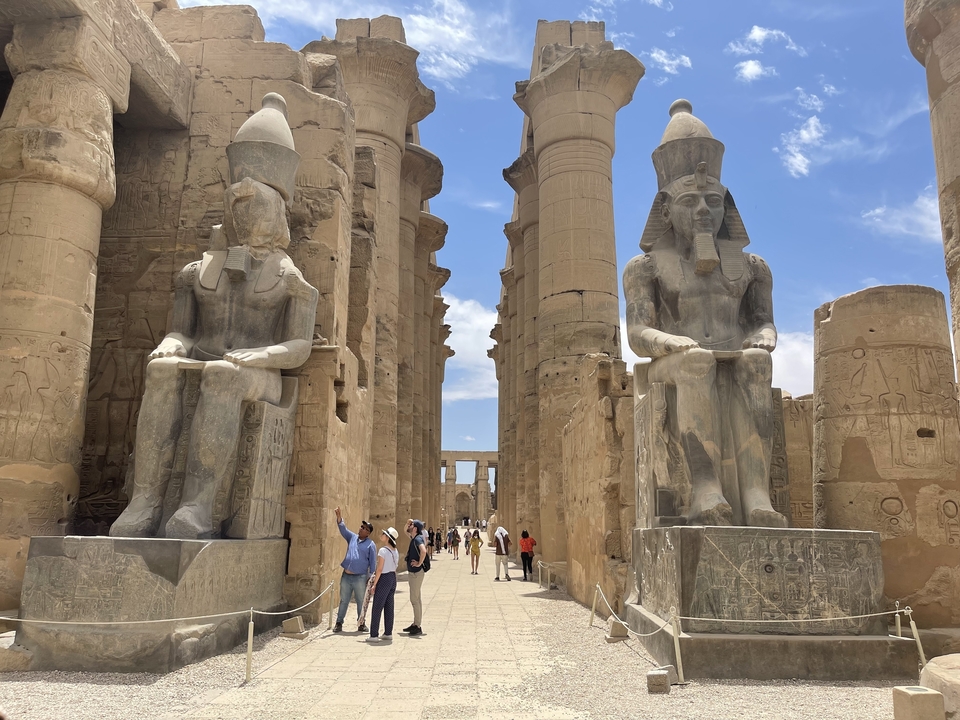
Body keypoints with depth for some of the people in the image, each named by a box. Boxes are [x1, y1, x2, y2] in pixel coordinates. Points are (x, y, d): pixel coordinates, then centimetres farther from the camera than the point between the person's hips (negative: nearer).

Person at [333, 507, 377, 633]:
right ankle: (339, 623, 16)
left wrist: (371, 577, -6)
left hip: (360, 578, -4)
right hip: (346, 576, 4)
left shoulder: (371, 544, -1)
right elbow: (342, 528, 2)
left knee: (361, 602, 5)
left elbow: (373, 562, -2)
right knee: (343, 601, 9)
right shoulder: (352, 538, 11)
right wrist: (339, 516, -13)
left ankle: (361, 624, 17)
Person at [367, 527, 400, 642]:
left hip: (384, 579, -8)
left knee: (377, 608, -2)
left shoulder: (383, 550, -16)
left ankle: (374, 635, 0)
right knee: (389, 607, 13)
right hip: (393, 578, 8)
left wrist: (374, 584, -11)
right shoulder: (395, 551, 9)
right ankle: (388, 633, 17)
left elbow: (379, 569, -17)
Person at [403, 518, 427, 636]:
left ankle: (417, 627, -1)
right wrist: (407, 524, 10)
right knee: (416, 599, 15)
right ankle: (416, 624, 24)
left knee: (415, 599, -6)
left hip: (416, 572, -10)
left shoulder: (418, 539, -18)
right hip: (413, 572, 10)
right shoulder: (414, 538, 10)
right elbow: (406, 532, 30)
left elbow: (423, 551, -37)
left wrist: (419, 563, -25)